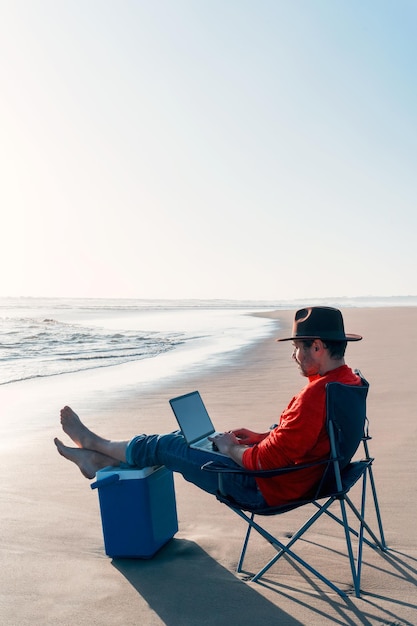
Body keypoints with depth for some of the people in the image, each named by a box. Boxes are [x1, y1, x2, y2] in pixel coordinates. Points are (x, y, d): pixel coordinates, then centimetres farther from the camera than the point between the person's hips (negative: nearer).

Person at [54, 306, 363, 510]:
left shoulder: (317, 394, -32)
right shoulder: (347, 380, 1)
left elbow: (268, 460, -29)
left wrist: (230, 448, -11)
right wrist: (261, 436, 6)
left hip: (266, 488, -9)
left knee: (163, 446, 2)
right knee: (185, 438, 14)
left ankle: (95, 443, 27)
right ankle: (100, 460, 26)